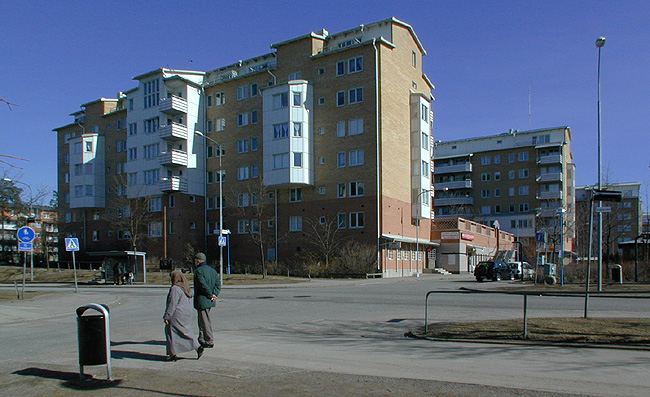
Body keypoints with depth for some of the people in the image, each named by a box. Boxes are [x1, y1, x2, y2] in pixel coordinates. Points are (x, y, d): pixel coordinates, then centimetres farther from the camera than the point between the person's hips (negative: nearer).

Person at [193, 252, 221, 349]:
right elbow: (218, 284, 5)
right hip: (210, 301, 9)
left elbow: (204, 285, -21)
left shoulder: (198, 271, -12)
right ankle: (201, 339, 26)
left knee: (205, 321, -2)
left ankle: (210, 341, 0)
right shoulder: (212, 270, 13)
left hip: (202, 300, -9)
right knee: (202, 320, 19)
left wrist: (211, 295, -12)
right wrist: (214, 294, -4)